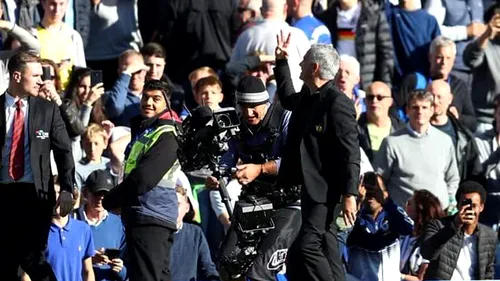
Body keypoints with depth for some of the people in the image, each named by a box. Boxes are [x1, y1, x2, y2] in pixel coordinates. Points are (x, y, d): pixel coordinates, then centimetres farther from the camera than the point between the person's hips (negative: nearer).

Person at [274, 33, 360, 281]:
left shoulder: (337, 103, -17)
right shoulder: (307, 97, 11)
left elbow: (350, 153, -21)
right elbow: (287, 99, 38)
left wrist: (349, 194, -24)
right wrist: (281, 62, 32)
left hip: (325, 187, -10)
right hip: (309, 186, 10)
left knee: (308, 245, -16)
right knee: (326, 248, 13)